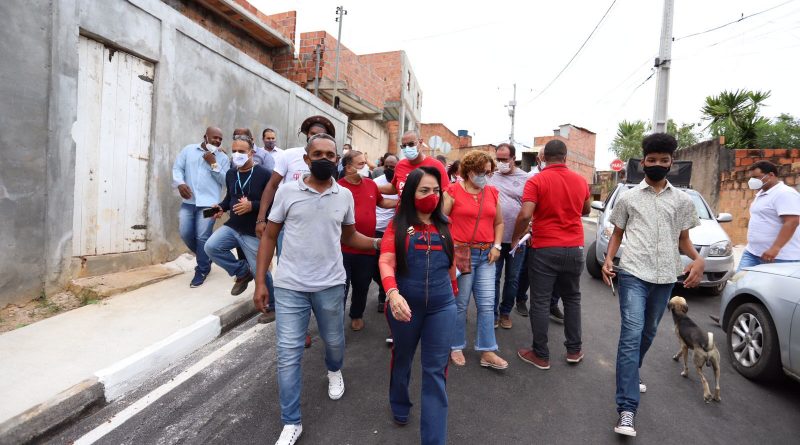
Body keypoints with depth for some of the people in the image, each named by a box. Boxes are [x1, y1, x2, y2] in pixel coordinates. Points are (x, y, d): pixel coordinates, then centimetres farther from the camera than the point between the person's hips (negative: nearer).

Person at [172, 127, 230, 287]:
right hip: (188, 201, 3)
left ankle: (202, 271, 12)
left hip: (208, 203, -3)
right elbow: (177, 168, 5)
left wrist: (213, 164, -9)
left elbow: (225, 181, -1)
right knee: (185, 233, 1)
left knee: (202, 237, -5)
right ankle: (205, 258, 27)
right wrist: (180, 183, -14)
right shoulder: (188, 150, 10)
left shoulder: (223, 158, 6)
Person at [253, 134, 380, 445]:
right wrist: (260, 282, -4)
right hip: (290, 286, -1)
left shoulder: (345, 195, 1)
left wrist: (379, 243, -6)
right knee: (288, 354, 3)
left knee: (334, 341, 20)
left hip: (331, 285, 2)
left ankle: (334, 372, 55)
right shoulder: (287, 191, -5)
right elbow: (269, 237, 0)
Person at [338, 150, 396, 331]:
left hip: (367, 248, 5)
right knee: (341, 287, 5)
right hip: (343, 248, -5)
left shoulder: (370, 184, 4)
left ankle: (356, 315, 42)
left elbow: (381, 202, 21)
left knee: (362, 287, 20)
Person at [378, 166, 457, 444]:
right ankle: (399, 407, 48)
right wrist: (393, 293, -33)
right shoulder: (398, 225, -4)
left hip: (441, 307, 2)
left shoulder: (443, 226, 6)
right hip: (405, 305, -1)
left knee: (436, 370, 4)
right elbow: (386, 262, -16)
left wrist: (453, 292, 23)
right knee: (402, 358, 21)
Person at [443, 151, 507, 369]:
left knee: (487, 304, 5)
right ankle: (457, 347, 24)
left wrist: (496, 246, 5)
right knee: (460, 304, 5)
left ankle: (487, 352, 16)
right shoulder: (453, 191, -4)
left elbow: (499, 222, 18)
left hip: (486, 255, 5)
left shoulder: (492, 192, 10)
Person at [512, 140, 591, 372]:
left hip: (545, 250, -4)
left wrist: (515, 238, -7)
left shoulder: (536, 181, -11)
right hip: (574, 249, 5)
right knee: (572, 299, 19)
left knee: (540, 302, 4)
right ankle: (574, 350, 27)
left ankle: (541, 355, 12)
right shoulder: (580, 180, 4)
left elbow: (525, 215, -21)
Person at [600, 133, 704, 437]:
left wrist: (698, 259, -9)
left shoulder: (682, 200, 10)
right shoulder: (628, 198, 5)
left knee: (648, 333, 16)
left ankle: (631, 376, 41)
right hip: (633, 274, -3)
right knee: (631, 334, -12)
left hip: (665, 277, 3)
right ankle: (627, 409, -12)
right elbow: (617, 233, 10)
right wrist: (608, 259, -7)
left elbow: (683, 239, 12)